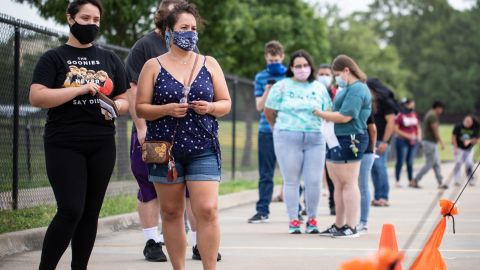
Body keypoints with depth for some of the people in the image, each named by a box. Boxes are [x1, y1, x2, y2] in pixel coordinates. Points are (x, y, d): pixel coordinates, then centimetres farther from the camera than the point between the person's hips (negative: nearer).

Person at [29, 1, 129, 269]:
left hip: (102, 146, 4)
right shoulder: (53, 58, 2)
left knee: (91, 212, 5)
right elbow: (37, 97, -11)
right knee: (71, 210, -14)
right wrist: (81, 89, -18)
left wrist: (115, 107, -6)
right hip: (64, 146, -4)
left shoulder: (110, 59, 14)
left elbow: (125, 100, 18)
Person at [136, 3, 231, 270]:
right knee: (171, 212, 5)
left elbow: (225, 104, 11)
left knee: (207, 210, -12)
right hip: (165, 150, 0)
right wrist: (167, 110, -15)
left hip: (203, 149, 0)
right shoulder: (154, 66, 4)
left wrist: (210, 107, -10)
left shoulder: (209, 64, 9)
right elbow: (140, 108, 1)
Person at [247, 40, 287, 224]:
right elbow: (259, 106, 3)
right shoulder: (261, 77, 8)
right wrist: (268, 89, -12)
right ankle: (262, 211, 4)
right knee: (265, 174, 2)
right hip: (267, 131, 1)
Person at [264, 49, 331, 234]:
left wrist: (317, 128, 10)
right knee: (291, 181, 1)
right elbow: (269, 112, 9)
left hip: (315, 139, 2)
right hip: (288, 139, -2)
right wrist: (280, 129, 16)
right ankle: (293, 221, 8)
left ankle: (312, 220, 12)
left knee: (314, 181, -1)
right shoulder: (282, 86, 3)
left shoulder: (319, 88, 11)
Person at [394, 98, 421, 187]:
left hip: (413, 142, 5)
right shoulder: (400, 115, -8)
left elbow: (418, 127, 20)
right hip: (402, 141, -5)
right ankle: (397, 181, 1)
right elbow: (396, 129, -10)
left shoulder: (414, 115, 10)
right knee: (400, 161, -4)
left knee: (410, 162, 8)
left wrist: (419, 135, 2)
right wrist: (407, 136, -15)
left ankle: (411, 180, 14)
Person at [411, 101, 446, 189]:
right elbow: (435, 130, -19)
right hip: (430, 142, -11)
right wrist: (441, 142, -16)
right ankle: (414, 181, -8)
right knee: (429, 164, -8)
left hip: (431, 143, 11)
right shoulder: (433, 116, -14)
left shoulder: (429, 114, 17)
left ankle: (440, 183, 10)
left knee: (436, 164, 10)